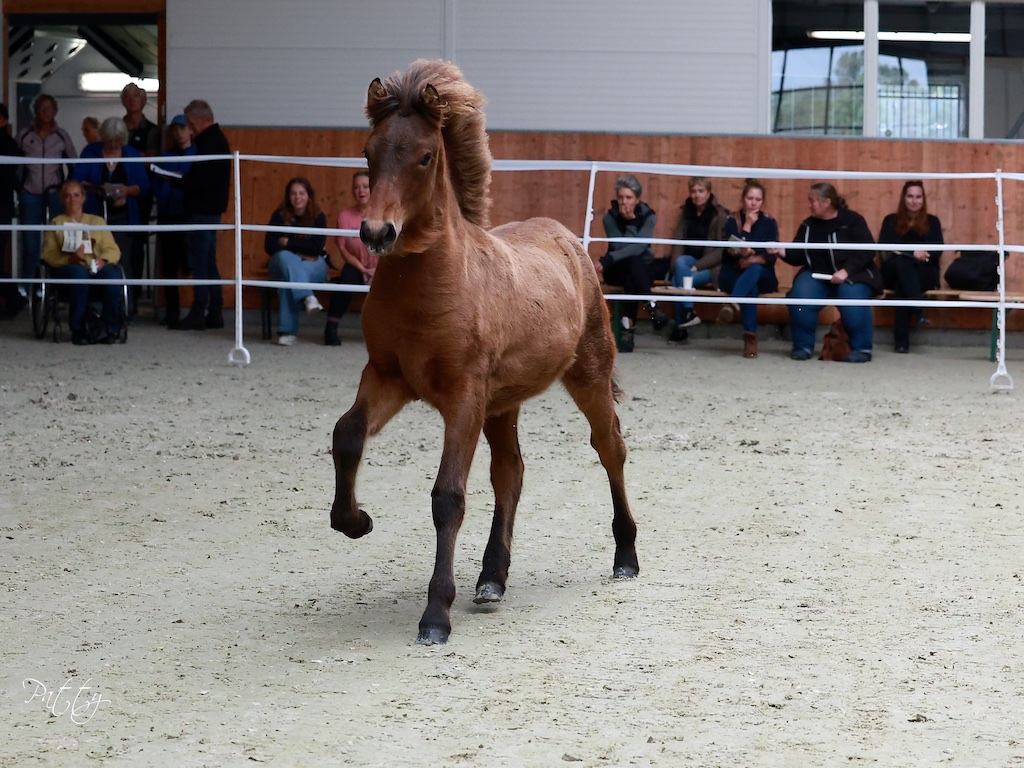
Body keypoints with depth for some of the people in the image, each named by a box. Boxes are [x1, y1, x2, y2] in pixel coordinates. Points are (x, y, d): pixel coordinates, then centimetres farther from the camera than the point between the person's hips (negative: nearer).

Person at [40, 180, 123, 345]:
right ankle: (78, 329, -32)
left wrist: (103, 260, -9)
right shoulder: (57, 223, 22)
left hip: (97, 266, 2)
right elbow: (48, 254, 6)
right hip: (68, 267, -2)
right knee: (80, 273, -40)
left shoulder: (98, 221, 28)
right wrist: (71, 258, -14)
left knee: (112, 274, -35)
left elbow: (113, 250, 15)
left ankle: (112, 329, -28)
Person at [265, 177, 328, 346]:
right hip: (282, 264, 1)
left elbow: (317, 247, -13)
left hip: (313, 266, -1)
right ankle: (306, 297, -53)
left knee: (288, 277, -36)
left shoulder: (318, 217, -2)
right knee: (285, 256, -38)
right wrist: (300, 253, -15)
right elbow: (269, 246, -8)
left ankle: (288, 330, -41)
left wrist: (288, 243, -12)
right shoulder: (280, 216, 0)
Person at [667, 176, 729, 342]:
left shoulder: (720, 215, -6)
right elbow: (677, 241, 3)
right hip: (689, 259, 5)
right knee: (680, 263, -31)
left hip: (711, 266, -4)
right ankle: (688, 314, -28)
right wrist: (676, 265, -16)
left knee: (678, 280, -29)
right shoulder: (686, 212, 9)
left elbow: (721, 250, -11)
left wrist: (697, 266, -20)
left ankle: (680, 326, -19)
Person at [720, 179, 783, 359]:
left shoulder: (769, 223, 5)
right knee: (751, 287, -36)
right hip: (732, 275, 0)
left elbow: (771, 256, -7)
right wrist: (747, 226, -12)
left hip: (763, 277, 0)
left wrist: (755, 259, -26)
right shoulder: (732, 221, 3)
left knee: (754, 269, -37)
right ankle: (750, 336, -48)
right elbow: (731, 251, -12)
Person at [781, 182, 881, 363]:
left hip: (852, 275, -4)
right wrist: (783, 253, -13)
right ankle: (803, 346, -11)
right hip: (817, 276, 4)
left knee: (852, 299, -35)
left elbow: (867, 252, -12)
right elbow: (798, 256, 9)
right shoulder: (808, 225, 9)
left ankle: (861, 348, -16)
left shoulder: (852, 220, -5)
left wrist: (846, 271, -23)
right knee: (799, 296, -26)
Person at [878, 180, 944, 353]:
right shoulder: (891, 221, 16)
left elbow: (937, 251, 0)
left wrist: (903, 251, -18)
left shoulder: (932, 222, 16)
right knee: (901, 262, -37)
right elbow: (884, 248, -1)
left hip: (925, 275, 0)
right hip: (893, 273, 0)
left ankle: (901, 338, -44)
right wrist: (913, 253, -19)